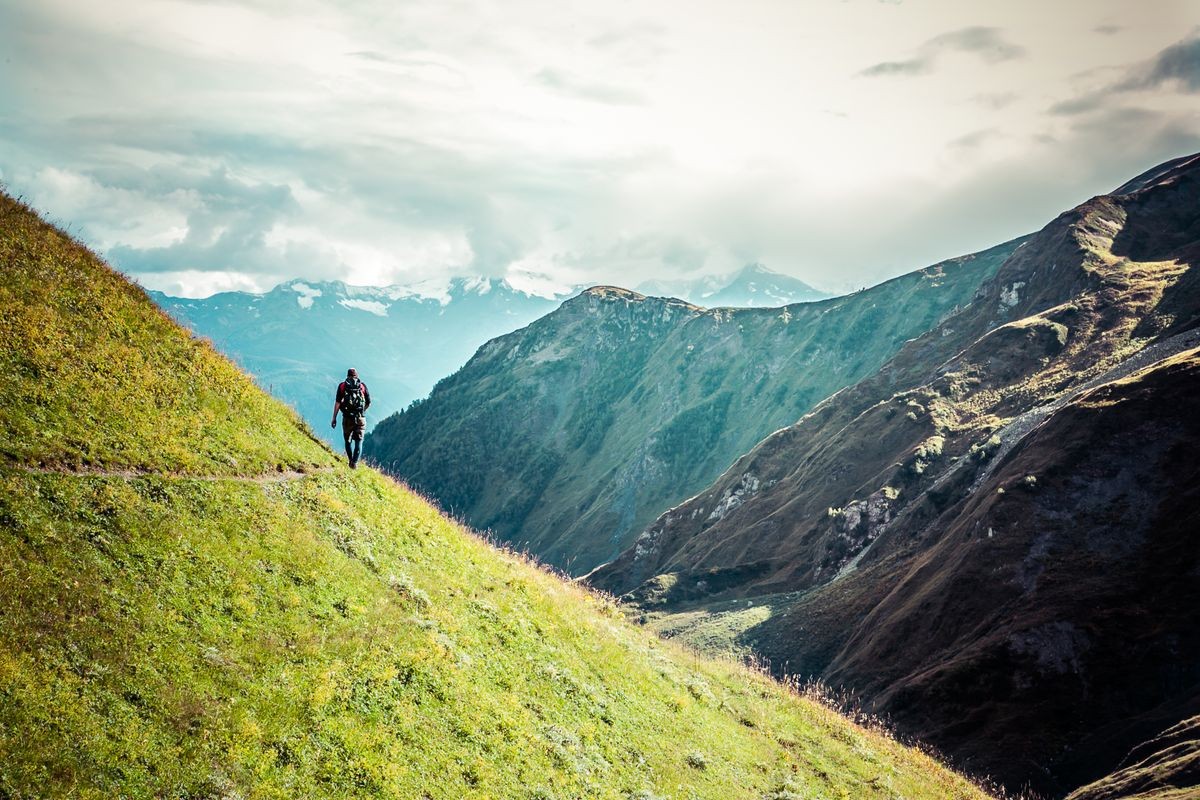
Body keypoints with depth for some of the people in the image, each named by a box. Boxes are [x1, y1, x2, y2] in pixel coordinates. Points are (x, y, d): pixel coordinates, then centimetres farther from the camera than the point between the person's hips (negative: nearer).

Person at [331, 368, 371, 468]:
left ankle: (351, 461, 22)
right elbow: (369, 403, 6)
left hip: (347, 418, 0)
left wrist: (334, 418, -2)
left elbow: (337, 402, -5)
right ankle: (355, 462, -12)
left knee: (348, 441, 18)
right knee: (358, 441, 3)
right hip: (360, 418, 0)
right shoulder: (363, 386, 4)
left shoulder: (342, 386, 3)